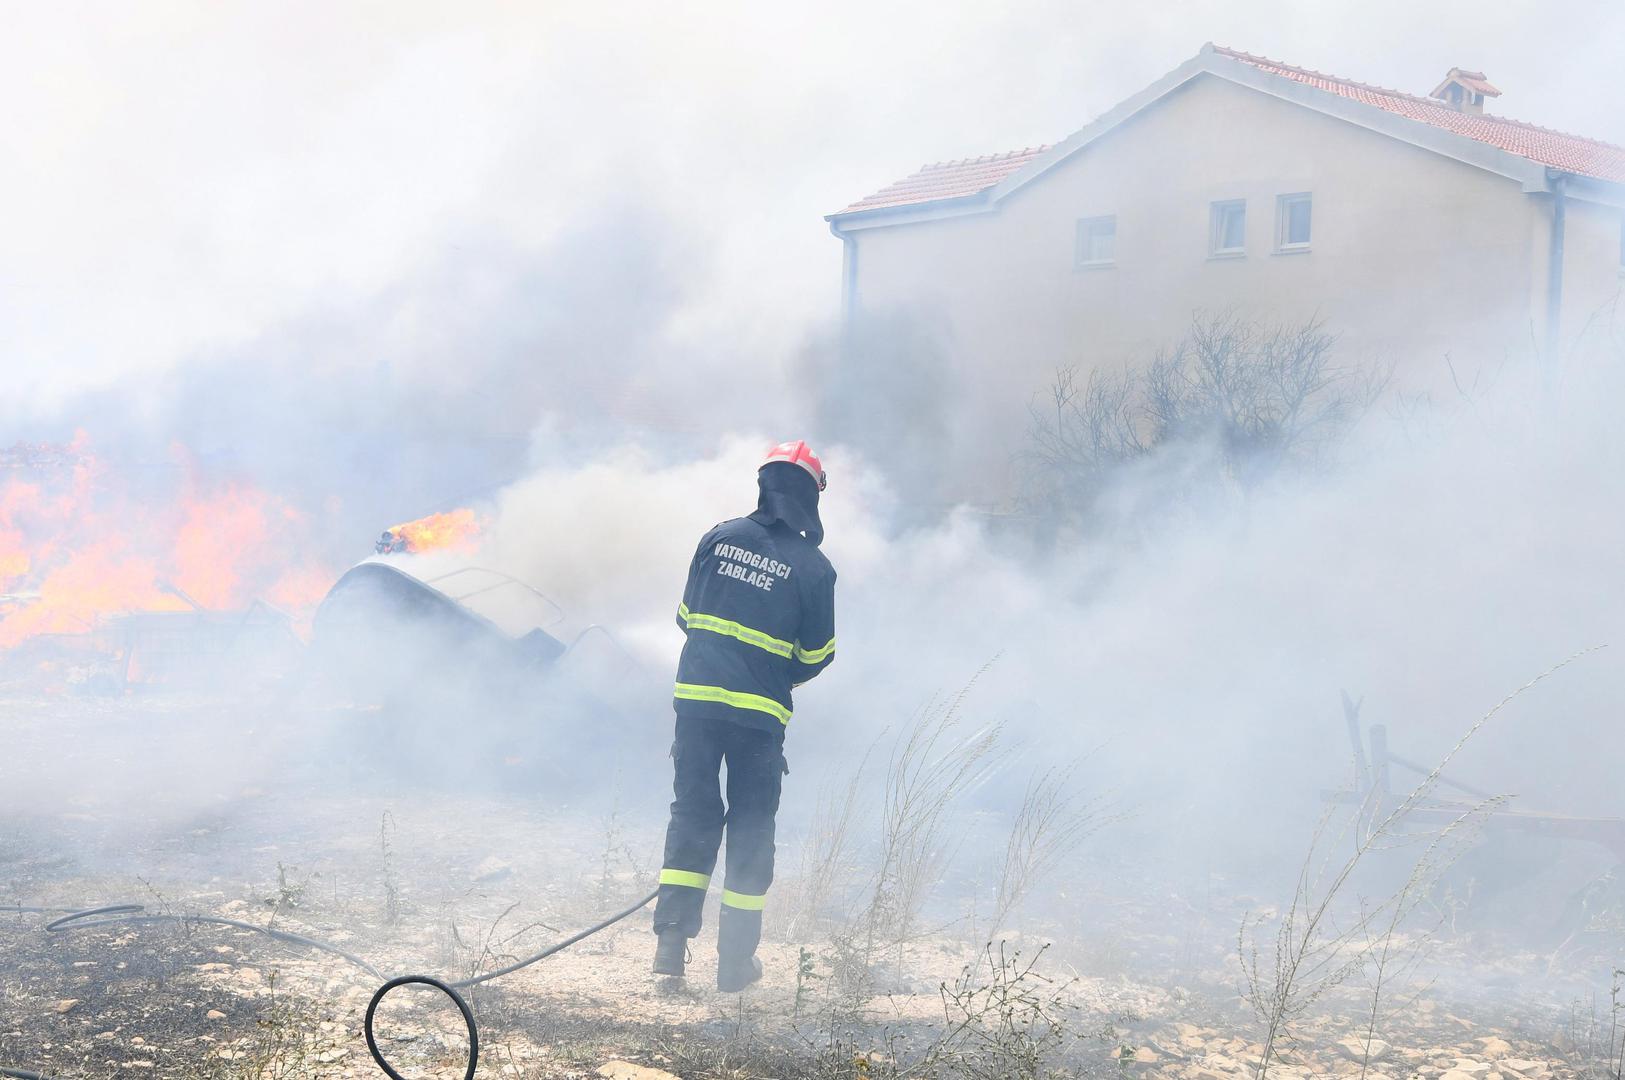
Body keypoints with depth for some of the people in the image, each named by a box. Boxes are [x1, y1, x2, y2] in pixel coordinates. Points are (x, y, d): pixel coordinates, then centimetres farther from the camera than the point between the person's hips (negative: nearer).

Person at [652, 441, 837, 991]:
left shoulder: (720, 538, 3)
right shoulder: (813, 566, -4)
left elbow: (686, 614, 12)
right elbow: (816, 655, 1)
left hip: (696, 695, 2)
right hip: (760, 713, -2)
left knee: (692, 813, 12)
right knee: (751, 827, 9)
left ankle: (671, 938, 4)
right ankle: (736, 960, 12)